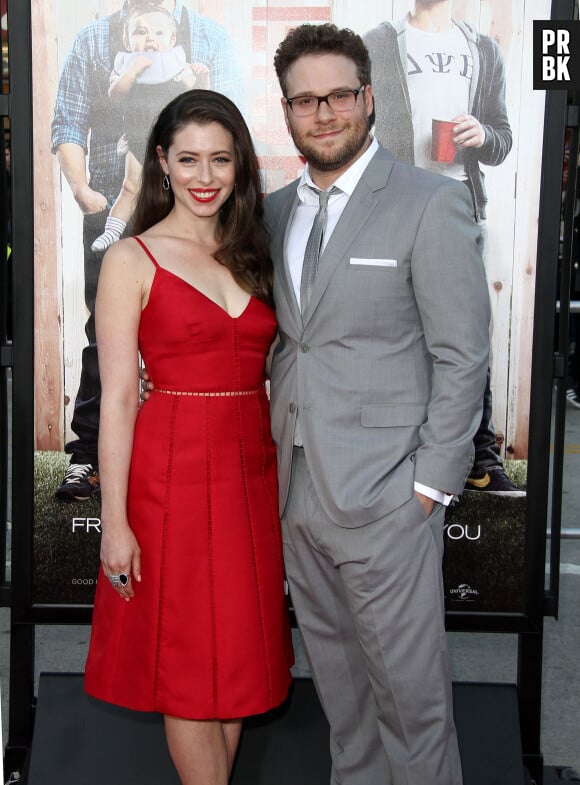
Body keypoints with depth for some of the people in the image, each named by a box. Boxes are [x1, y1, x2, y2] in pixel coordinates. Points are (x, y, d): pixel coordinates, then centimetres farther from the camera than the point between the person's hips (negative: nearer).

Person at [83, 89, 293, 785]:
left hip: (251, 470, 5)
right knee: (190, 659, 5)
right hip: (172, 472, -5)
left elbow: (267, 371, 12)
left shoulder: (251, 256, 11)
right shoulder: (132, 259, -4)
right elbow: (117, 397, -8)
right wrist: (114, 521, -12)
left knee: (237, 651, 13)